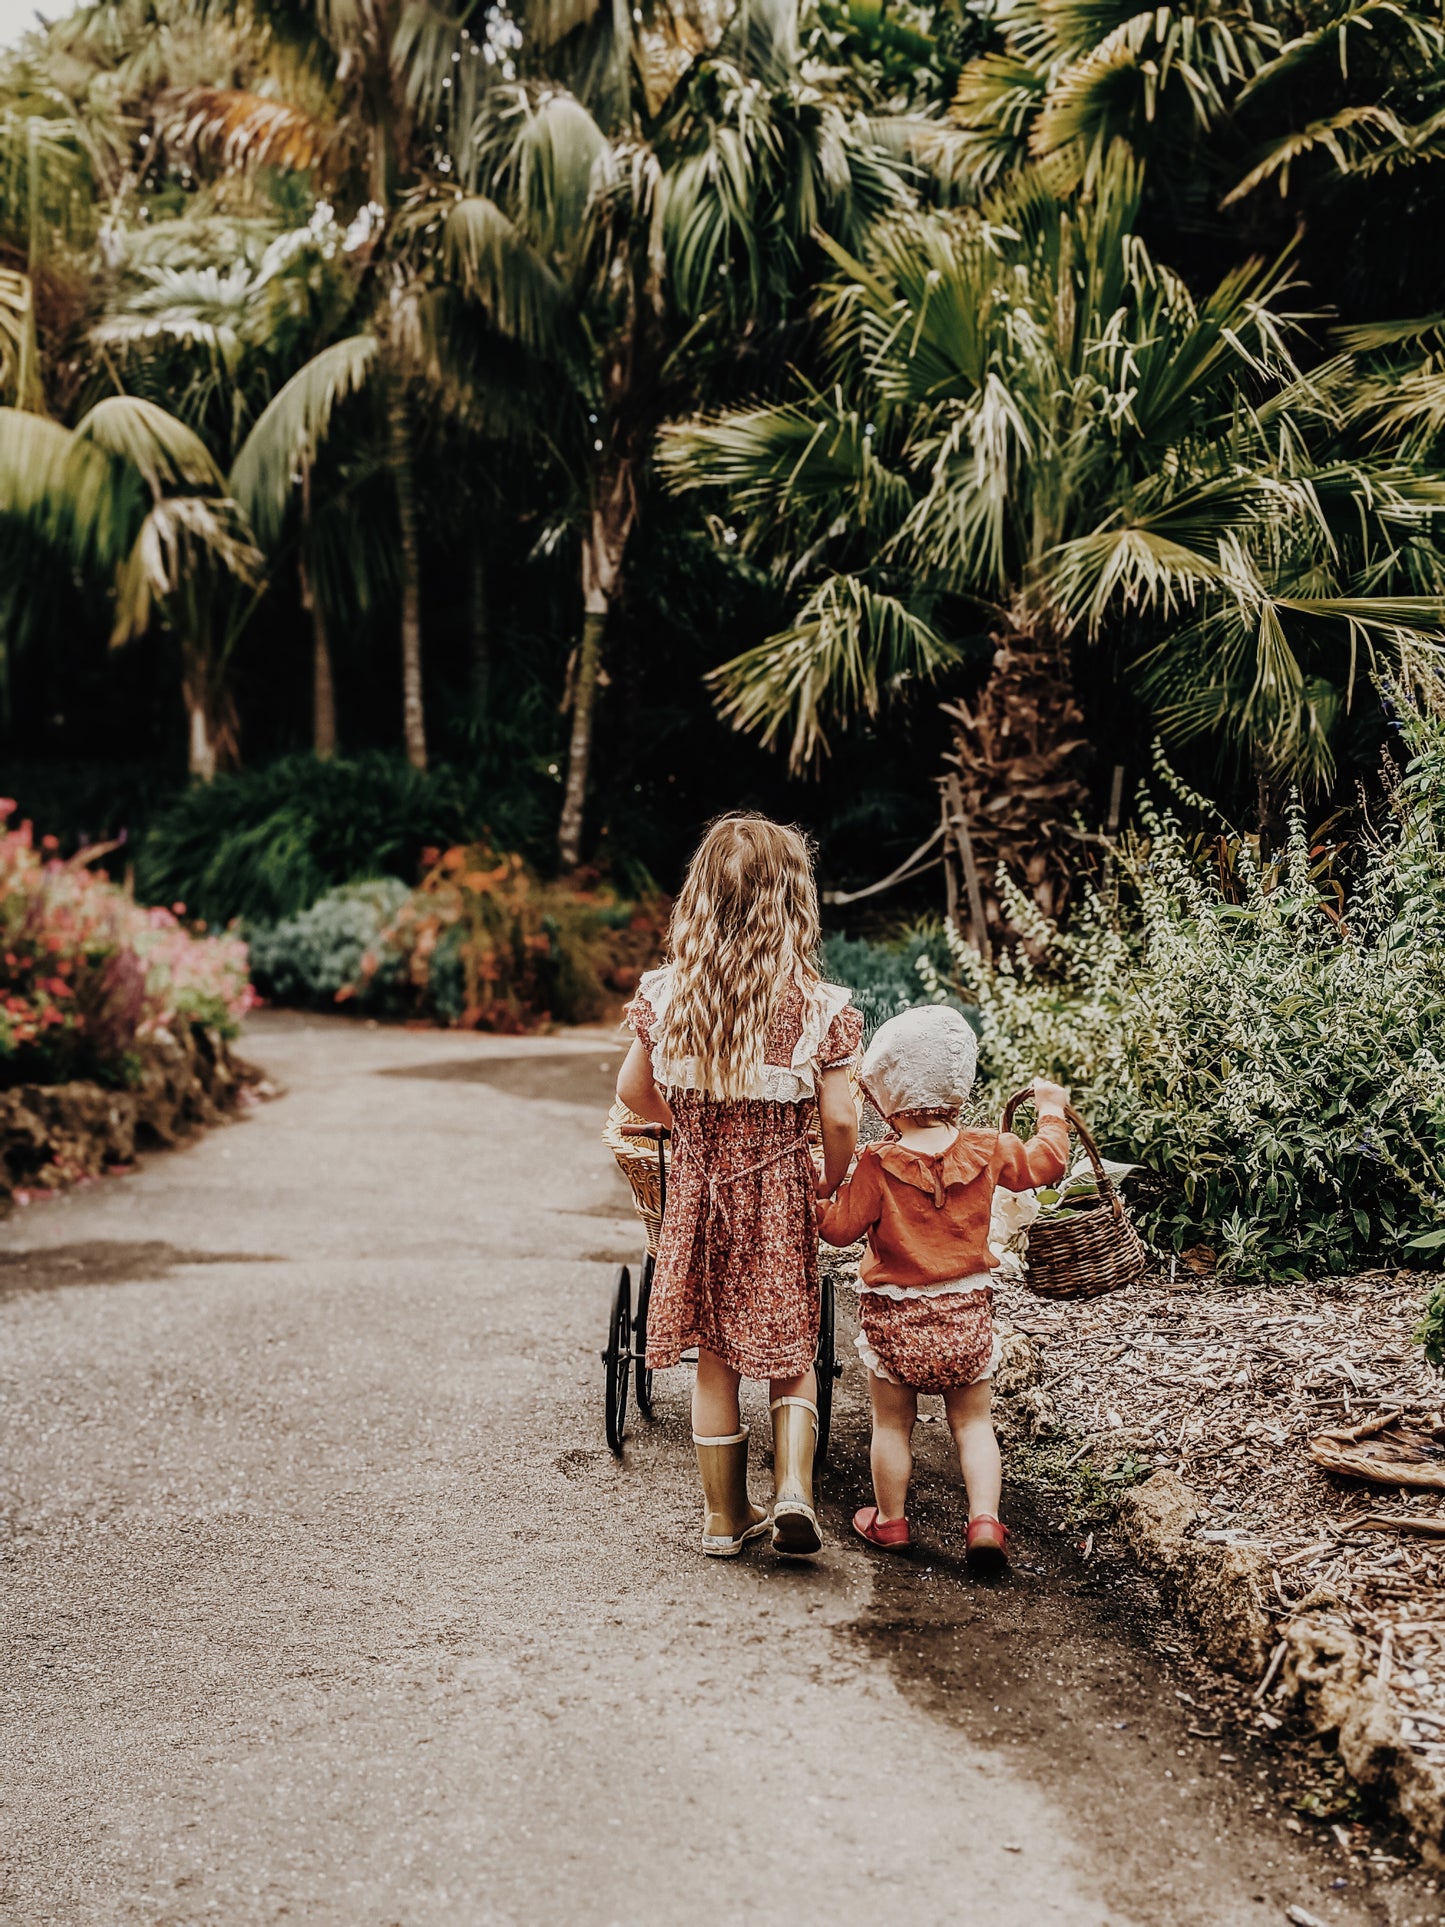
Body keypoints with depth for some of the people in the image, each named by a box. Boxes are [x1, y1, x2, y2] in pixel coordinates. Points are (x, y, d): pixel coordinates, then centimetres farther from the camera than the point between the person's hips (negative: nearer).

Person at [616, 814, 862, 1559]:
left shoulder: (665, 993, -6)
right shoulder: (818, 1007, -15)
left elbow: (633, 1091, 4)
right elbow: (839, 1121, -12)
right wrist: (830, 1189, 6)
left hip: (696, 1192, 2)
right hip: (779, 1197, -2)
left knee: (715, 1357, 15)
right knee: (791, 1352, 17)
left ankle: (725, 1516, 25)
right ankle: (794, 1488, 0)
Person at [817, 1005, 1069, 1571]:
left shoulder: (878, 1165, -17)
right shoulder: (988, 1151, -6)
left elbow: (840, 1228, -12)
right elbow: (1048, 1162, 9)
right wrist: (1051, 1110, 24)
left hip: (894, 1317, -2)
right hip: (966, 1313, 3)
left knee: (892, 1424, 13)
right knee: (973, 1422, 13)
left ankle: (890, 1520, 25)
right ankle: (984, 1519, 2)